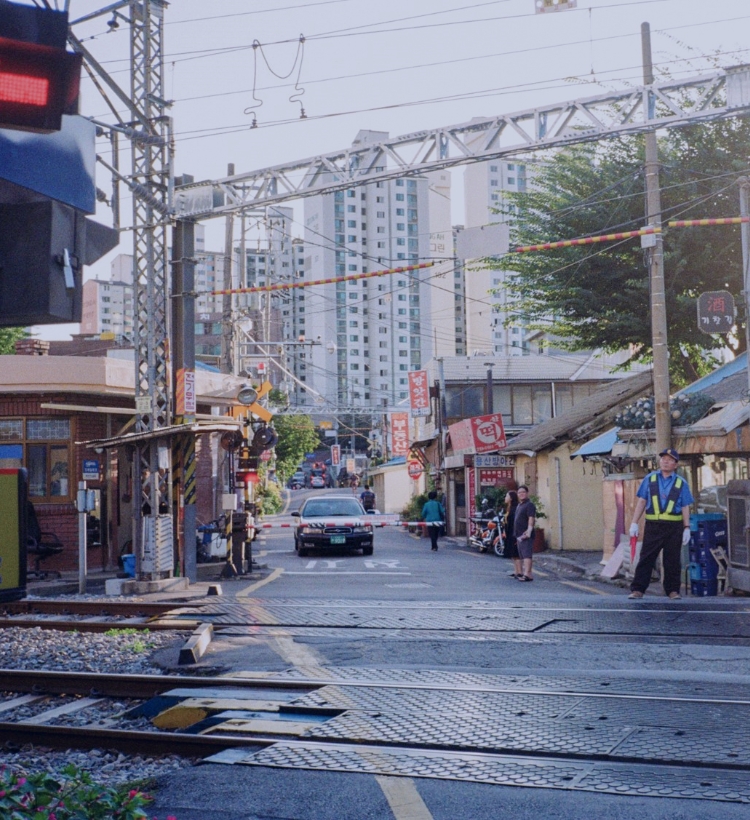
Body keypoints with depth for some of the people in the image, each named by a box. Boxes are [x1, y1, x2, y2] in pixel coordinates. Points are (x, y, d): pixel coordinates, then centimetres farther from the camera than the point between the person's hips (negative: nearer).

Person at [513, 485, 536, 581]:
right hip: (519, 534, 10)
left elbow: (531, 519, -19)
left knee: (526, 554, -16)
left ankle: (527, 574, -24)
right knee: (522, 555, 14)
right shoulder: (519, 505, 20)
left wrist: (528, 531, -28)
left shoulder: (529, 505, -10)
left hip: (525, 535, -10)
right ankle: (522, 572, 21)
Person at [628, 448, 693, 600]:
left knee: (672, 560, 5)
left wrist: (687, 528, -1)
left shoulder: (681, 483, 7)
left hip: (674, 527, 0)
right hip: (653, 525, 0)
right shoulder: (650, 479, 8)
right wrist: (634, 523, 1)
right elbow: (641, 502, 7)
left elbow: (685, 507, 7)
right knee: (646, 558, -1)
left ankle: (673, 590, 14)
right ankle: (637, 589, 0)